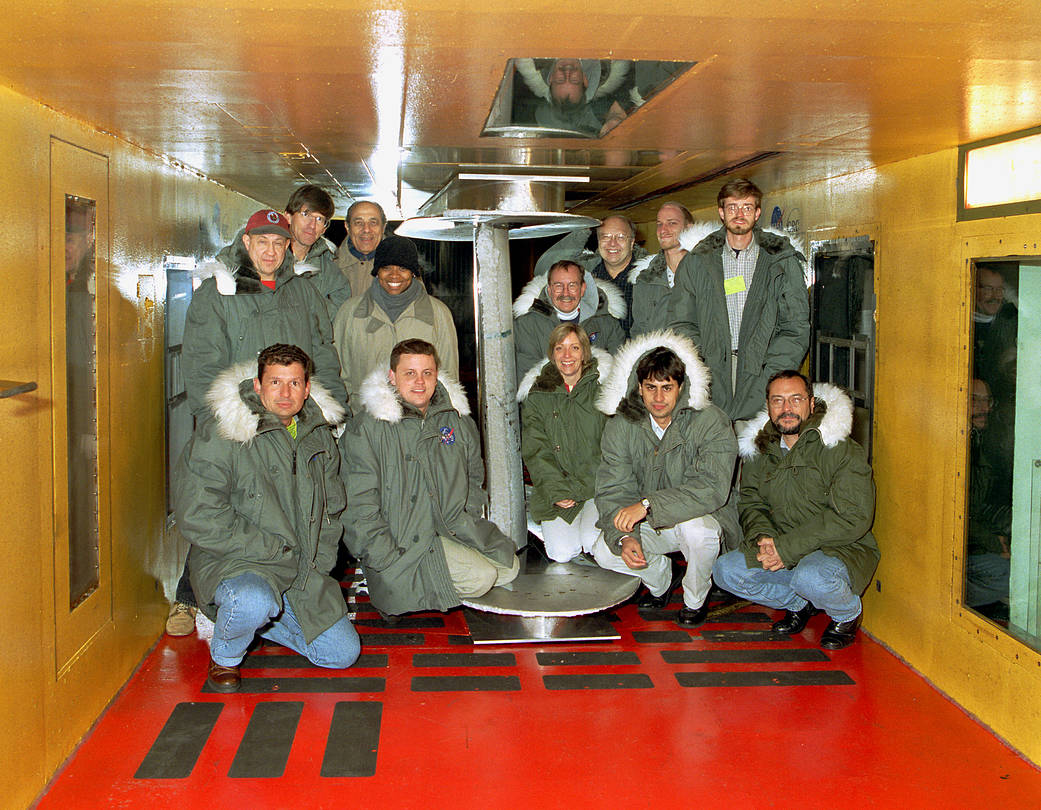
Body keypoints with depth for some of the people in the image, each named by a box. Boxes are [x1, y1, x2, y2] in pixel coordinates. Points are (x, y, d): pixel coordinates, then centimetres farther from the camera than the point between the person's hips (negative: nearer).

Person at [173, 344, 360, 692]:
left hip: (305, 573, 6)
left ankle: (252, 619, 22)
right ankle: (225, 655, -3)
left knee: (343, 653, 0)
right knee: (254, 601, -39)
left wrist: (318, 564, 3)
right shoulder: (218, 436, -12)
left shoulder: (319, 438, 8)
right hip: (234, 562, -6)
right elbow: (198, 517, -18)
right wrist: (274, 550, -17)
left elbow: (331, 510, 19)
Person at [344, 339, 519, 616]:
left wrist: (465, 524, 6)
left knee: (509, 567, 3)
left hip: (452, 528, 7)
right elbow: (360, 502, -13)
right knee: (480, 577, -21)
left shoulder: (457, 419, 5)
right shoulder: (369, 427, -12)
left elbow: (474, 478, 20)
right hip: (403, 539, -7)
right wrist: (389, 559, -18)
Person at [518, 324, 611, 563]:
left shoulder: (603, 387, 1)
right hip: (556, 486, 1)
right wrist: (556, 491, -15)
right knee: (562, 552, -17)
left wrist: (578, 489, -13)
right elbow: (536, 451, 1)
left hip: (598, 483, -1)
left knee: (594, 544, -22)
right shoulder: (537, 397, 6)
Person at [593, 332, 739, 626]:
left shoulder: (710, 422, -18)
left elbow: (711, 488, -30)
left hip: (700, 516, -4)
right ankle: (659, 580, 15)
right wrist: (624, 537, -29)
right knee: (604, 551, -19)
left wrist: (648, 505, -39)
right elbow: (613, 490, -10)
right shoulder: (621, 426, -6)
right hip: (647, 525, 4)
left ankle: (695, 600, -4)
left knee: (696, 528, -37)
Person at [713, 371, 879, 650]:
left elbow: (853, 518, -20)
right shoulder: (758, 451, 5)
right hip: (781, 552, 6)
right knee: (725, 571, -15)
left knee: (812, 578, -37)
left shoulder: (844, 451, -14)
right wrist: (762, 538, -16)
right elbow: (750, 502, 10)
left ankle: (847, 614, 1)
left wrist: (787, 547, -24)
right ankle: (798, 604, 11)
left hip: (842, 550, -5)